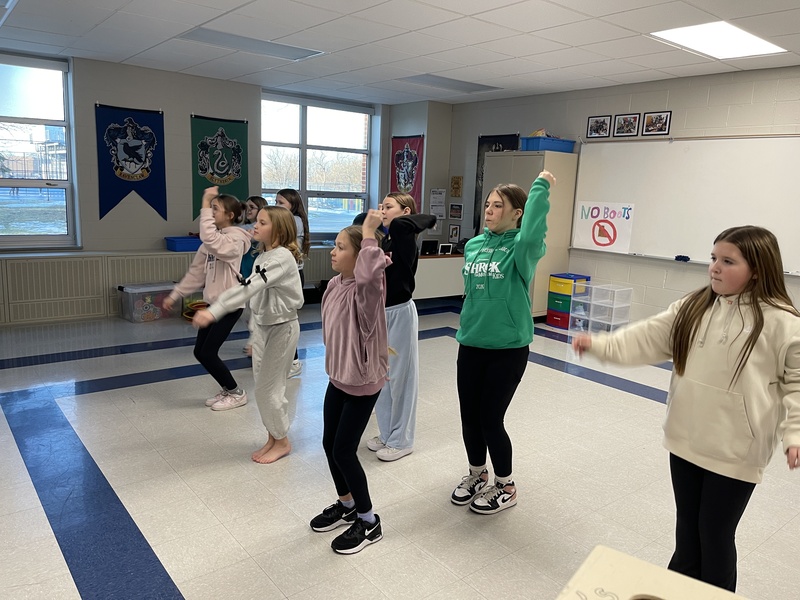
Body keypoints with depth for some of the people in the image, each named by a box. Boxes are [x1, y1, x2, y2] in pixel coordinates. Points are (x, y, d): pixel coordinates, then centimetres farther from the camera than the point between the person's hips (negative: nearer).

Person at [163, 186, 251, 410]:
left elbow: (209, 240, -35)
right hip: (214, 304, 9)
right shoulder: (214, 239, 12)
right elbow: (196, 271, 14)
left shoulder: (235, 238, -14)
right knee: (200, 352, 9)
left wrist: (205, 205, -29)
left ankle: (236, 393, 12)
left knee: (208, 353, -6)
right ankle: (227, 389, 26)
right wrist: (175, 295, 13)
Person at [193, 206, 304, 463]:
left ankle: (282, 441, 19)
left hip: (282, 328, -9)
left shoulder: (282, 257, -24)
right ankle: (273, 438, 30)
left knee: (268, 388, -1)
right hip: (262, 326, 9)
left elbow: (249, 288, -34)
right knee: (263, 386, 14)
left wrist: (213, 312, -41)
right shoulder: (263, 256, 6)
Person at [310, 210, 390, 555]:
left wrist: (369, 235, -37)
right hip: (337, 377, 9)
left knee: (344, 451, 0)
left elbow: (368, 276, -49)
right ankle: (346, 505, 39)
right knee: (329, 444, 16)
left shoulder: (367, 289, -23)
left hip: (362, 383, -8)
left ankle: (368, 522, 20)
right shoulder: (334, 284, 2)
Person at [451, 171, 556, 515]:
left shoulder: (521, 248, -12)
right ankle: (477, 474, 40)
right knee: (469, 417, 14)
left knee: (490, 419, 3)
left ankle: (506, 486, 28)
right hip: (470, 345, 6)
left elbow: (532, 234, -37)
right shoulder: (473, 245, 5)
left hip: (508, 349, -5)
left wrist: (541, 187, -30)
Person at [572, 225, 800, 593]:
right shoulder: (692, 308, 2)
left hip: (735, 451, -5)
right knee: (687, 526, 23)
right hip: (686, 439, 5)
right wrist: (599, 345, -10)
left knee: (716, 534, 11)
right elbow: (649, 339, 0)